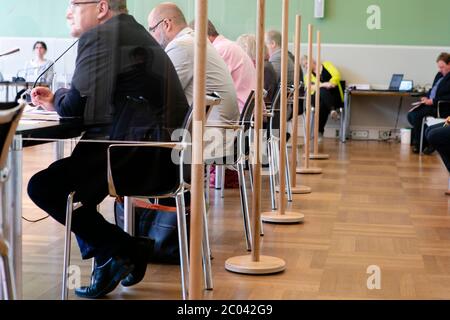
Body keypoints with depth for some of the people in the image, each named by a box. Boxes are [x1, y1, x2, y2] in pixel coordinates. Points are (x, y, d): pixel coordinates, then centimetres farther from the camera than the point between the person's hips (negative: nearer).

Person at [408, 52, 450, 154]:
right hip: (430, 102, 10)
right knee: (410, 114, -5)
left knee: (417, 115, -24)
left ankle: (419, 144, -9)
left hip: (441, 107, -10)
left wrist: (433, 101, -23)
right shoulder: (440, 75, 16)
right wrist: (427, 97, 6)